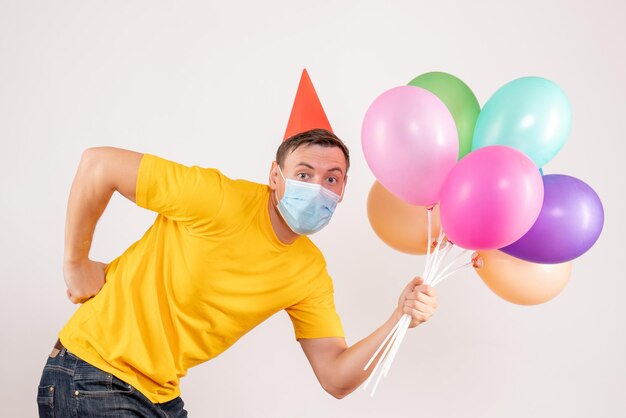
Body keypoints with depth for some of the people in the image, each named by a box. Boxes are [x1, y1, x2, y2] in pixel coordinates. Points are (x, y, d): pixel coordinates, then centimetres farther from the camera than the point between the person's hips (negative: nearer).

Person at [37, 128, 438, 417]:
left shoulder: (311, 273, -2)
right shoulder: (219, 199, -23)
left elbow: (337, 379, -5)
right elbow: (99, 164, -20)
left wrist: (400, 319, -18)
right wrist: (77, 263, -12)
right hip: (92, 376, -6)